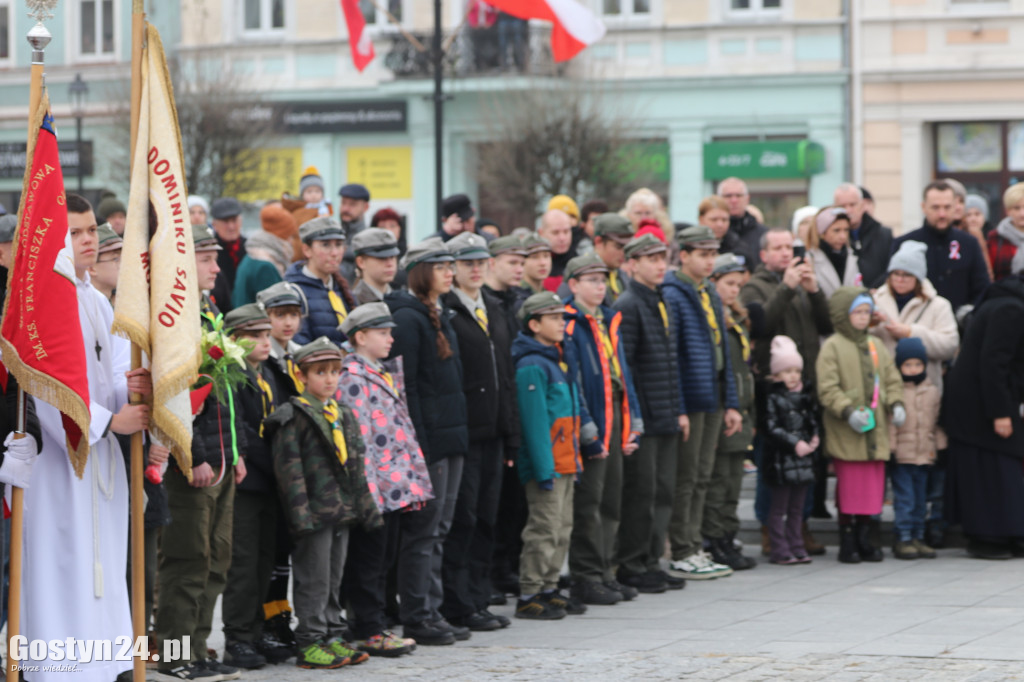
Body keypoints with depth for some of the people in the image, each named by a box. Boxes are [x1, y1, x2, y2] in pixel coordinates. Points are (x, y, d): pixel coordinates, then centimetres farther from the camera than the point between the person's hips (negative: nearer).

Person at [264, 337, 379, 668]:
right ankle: (309, 644, 0)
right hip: (314, 513, -7)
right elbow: (289, 467, -14)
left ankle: (333, 637, 19)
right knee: (314, 579, -4)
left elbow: (356, 464, 20)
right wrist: (300, 512, -20)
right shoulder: (294, 417, -9)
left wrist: (365, 507, 15)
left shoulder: (343, 415, 15)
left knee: (333, 579, 13)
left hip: (342, 511, 7)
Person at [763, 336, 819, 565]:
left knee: (797, 508, 11)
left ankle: (797, 548, 16)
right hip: (781, 460, -6)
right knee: (779, 507, -1)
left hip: (803, 459, 6)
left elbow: (814, 421, 17)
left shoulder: (806, 396, 12)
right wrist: (795, 443, -17)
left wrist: (815, 439, -3)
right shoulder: (774, 398, -5)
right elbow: (772, 428, -11)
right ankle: (780, 550, 0)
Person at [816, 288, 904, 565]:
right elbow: (827, 388, -10)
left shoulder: (876, 347, 15)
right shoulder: (833, 347, -5)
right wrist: (847, 410, -21)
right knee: (849, 486, -3)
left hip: (876, 431, 6)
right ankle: (847, 543, 5)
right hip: (846, 433, -6)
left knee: (873, 485, 6)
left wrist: (896, 404, 2)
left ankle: (863, 538, 17)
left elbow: (892, 379, 19)